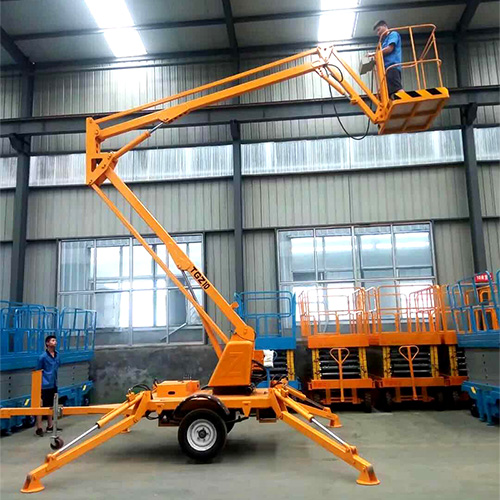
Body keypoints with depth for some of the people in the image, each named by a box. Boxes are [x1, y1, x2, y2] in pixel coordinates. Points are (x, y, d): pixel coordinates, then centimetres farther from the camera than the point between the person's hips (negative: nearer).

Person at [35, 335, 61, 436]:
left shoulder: (57, 354, 4)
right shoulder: (43, 356, -14)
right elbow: (38, 371, -7)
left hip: (53, 385, 7)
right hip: (44, 386, -7)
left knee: (50, 406, 17)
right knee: (40, 406, -1)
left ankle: (50, 426, 27)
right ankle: (39, 428, 6)